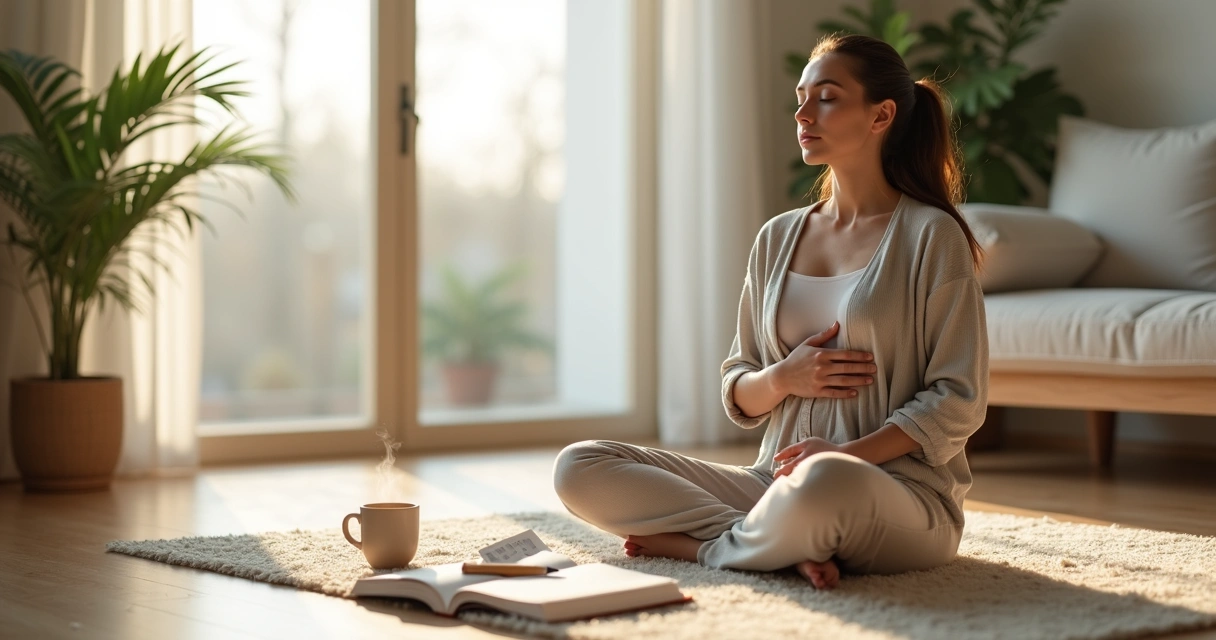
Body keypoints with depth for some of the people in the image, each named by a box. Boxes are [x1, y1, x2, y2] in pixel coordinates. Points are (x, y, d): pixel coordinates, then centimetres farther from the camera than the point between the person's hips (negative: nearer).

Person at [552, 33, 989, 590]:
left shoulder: (930, 235, -2)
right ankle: (792, 545, -18)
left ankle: (701, 544, -13)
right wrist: (783, 378, -7)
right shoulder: (777, 238, 15)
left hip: (904, 491, -6)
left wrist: (848, 455, -20)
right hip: (778, 478, 6)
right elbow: (738, 399, 17)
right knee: (579, 467, -10)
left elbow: (959, 399, -7)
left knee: (821, 487, -43)